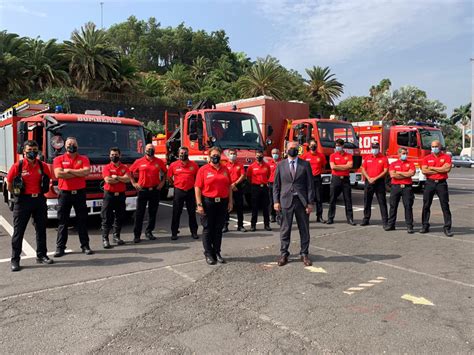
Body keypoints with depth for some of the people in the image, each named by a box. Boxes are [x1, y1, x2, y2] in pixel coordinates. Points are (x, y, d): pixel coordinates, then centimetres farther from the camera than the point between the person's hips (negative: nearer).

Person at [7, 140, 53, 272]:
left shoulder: (43, 166, 2)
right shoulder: (17, 166, -6)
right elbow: (9, 184, 2)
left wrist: (40, 192, 7)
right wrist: (17, 193, 2)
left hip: (39, 200, 3)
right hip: (23, 201, -3)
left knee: (41, 229, 11)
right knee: (18, 231, 1)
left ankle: (41, 255, 24)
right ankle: (15, 260, 9)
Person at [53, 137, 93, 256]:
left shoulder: (84, 159, 6)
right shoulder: (58, 159, 4)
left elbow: (86, 172, -12)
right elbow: (58, 174, -13)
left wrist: (69, 170, -10)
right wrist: (78, 173, -10)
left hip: (79, 193, 1)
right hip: (64, 193, 0)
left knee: (82, 220, 6)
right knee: (62, 221, 5)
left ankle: (85, 245, 13)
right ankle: (60, 247, 12)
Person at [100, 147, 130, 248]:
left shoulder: (124, 167, 7)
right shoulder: (107, 167, 0)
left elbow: (128, 179, -9)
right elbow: (108, 180, -15)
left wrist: (116, 177, -12)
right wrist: (122, 179, -8)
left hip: (120, 195, 3)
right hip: (109, 195, -3)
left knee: (119, 217, 9)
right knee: (107, 218, -2)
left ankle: (116, 237, 20)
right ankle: (105, 239, 0)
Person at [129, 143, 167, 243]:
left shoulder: (159, 162, 4)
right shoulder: (139, 162, 1)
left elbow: (165, 172, 18)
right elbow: (130, 172, 10)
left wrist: (162, 182, 8)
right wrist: (134, 183, 3)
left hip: (155, 190, 2)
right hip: (142, 190, -2)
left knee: (153, 213, 9)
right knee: (139, 214, -1)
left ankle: (149, 232, 22)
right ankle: (136, 235, 5)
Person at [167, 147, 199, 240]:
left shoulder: (194, 165, 1)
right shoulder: (173, 165, 0)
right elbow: (169, 177, 11)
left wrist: (194, 185, 7)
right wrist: (175, 184, 9)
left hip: (190, 191, 1)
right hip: (178, 191, 0)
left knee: (192, 213, 8)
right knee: (176, 213, 4)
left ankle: (194, 232, 17)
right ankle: (174, 232, 13)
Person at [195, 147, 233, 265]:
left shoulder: (225, 169, 9)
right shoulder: (203, 170, -3)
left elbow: (229, 186, 13)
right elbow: (198, 188, -7)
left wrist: (230, 202, 8)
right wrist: (199, 205, -12)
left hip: (222, 203, 4)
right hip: (208, 202, -4)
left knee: (219, 229, 10)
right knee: (208, 229, 5)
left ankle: (217, 253, 21)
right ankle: (208, 254, 14)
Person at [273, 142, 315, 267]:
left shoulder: (305, 165, 4)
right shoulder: (281, 165, 6)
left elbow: (310, 185, 2)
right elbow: (276, 185, 7)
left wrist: (310, 203, -5)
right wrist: (276, 201, -2)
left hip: (302, 201, 0)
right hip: (286, 201, 0)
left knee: (304, 229, 7)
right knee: (285, 229, 4)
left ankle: (304, 254, 19)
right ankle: (284, 254, 14)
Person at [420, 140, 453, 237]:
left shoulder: (446, 157, 2)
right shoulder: (426, 158, 6)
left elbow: (447, 168, -14)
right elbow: (424, 171, -7)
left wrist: (432, 168, -8)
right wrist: (439, 170, -7)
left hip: (442, 183, -2)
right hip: (430, 183, 2)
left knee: (445, 206, -1)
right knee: (426, 206, 5)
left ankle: (447, 228, 2)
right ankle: (425, 226, 14)